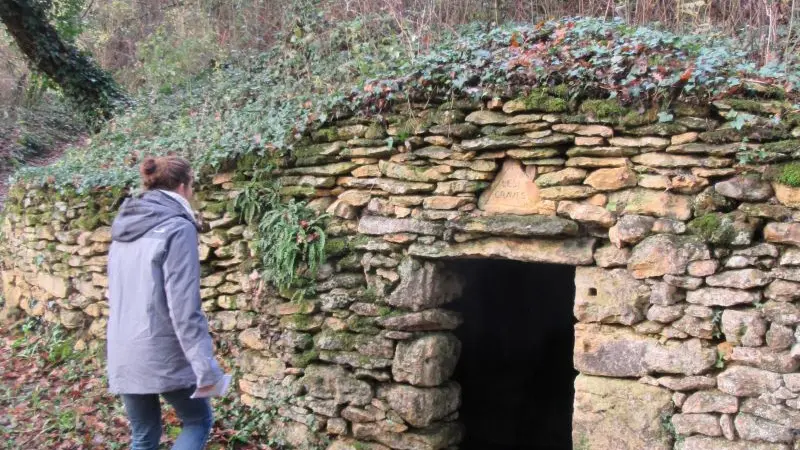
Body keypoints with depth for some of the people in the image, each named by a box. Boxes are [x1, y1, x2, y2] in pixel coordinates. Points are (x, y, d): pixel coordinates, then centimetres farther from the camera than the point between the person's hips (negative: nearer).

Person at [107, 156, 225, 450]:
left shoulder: (123, 229, 10)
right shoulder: (177, 228, -14)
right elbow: (184, 308, -19)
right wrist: (204, 365, -16)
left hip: (124, 355, 7)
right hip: (162, 354, -7)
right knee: (198, 422, 13)